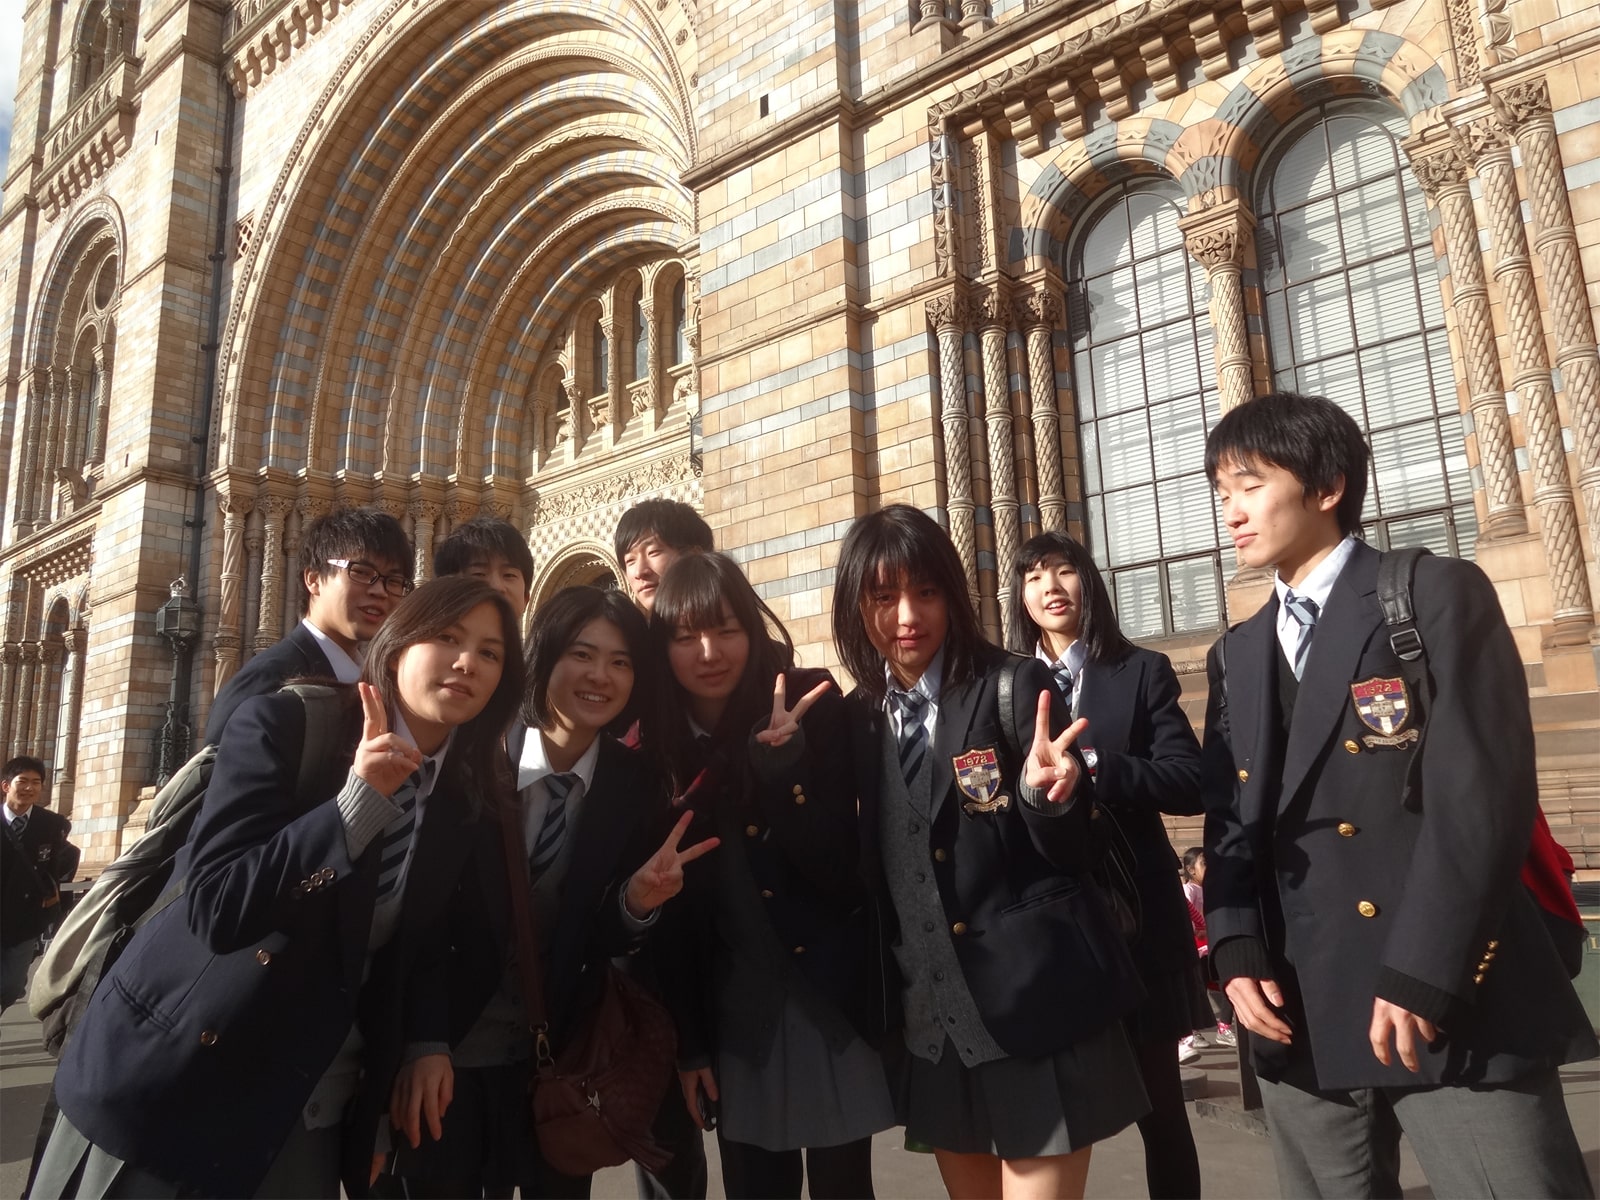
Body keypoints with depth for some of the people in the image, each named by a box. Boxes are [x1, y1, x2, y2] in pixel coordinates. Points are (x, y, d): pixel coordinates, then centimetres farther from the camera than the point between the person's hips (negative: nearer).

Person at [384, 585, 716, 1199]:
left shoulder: (638, 785, -7)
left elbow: (603, 942, -4)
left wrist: (637, 902, -24)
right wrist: (424, 1042, -12)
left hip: (561, 1058, 2)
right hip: (450, 1052, -1)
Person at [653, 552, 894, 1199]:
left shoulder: (813, 706, -10)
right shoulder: (660, 746, -3)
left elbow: (838, 869, -16)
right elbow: (673, 906, 1)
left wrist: (781, 757, -29)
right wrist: (689, 1044, 2)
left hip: (831, 997, -2)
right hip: (734, 1018, 2)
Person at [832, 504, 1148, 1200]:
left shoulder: (1014, 688, -9)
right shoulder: (856, 719, 4)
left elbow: (1069, 854, -9)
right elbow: (872, 870, 8)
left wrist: (1046, 794, -31)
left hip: (1034, 1007, -5)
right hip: (932, 1023, 5)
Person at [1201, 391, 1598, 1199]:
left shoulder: (1438, 595, -2)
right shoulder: (1236, 655, 16)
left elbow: (1486, 791, -12)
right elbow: (1229, 816, 11)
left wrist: (1421, 973, -16)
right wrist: (1238, 952, -3)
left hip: (1455, 1000, -5)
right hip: (1302, 1011, 6)